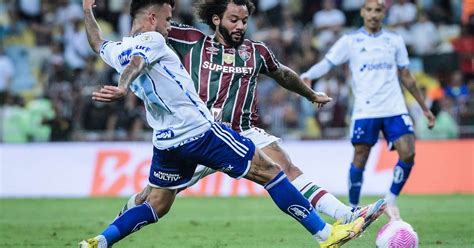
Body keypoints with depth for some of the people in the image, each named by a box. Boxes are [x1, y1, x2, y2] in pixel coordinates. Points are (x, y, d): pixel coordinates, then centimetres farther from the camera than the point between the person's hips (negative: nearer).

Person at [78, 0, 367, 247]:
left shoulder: (116, 50, 13)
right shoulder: (151, 41, -10)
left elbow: (98, 43, 36)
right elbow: (136, 64, -31)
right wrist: (123, 87, -50)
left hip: (165, 142, 8)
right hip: (201, 132, -8)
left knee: (157, 205, 20)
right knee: (270, 171, -1)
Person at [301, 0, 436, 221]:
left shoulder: (395, 41, 12)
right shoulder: (350, 41, 4)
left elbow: (406, 76, 19)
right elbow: (326, 63, -5)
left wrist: (424, 108, 21)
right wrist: (307, 76, -26)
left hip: (395, 109, 2)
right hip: (365, 110, -2)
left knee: (408, 153, -13)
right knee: (360, 159, -4)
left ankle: (391, 202, 5)